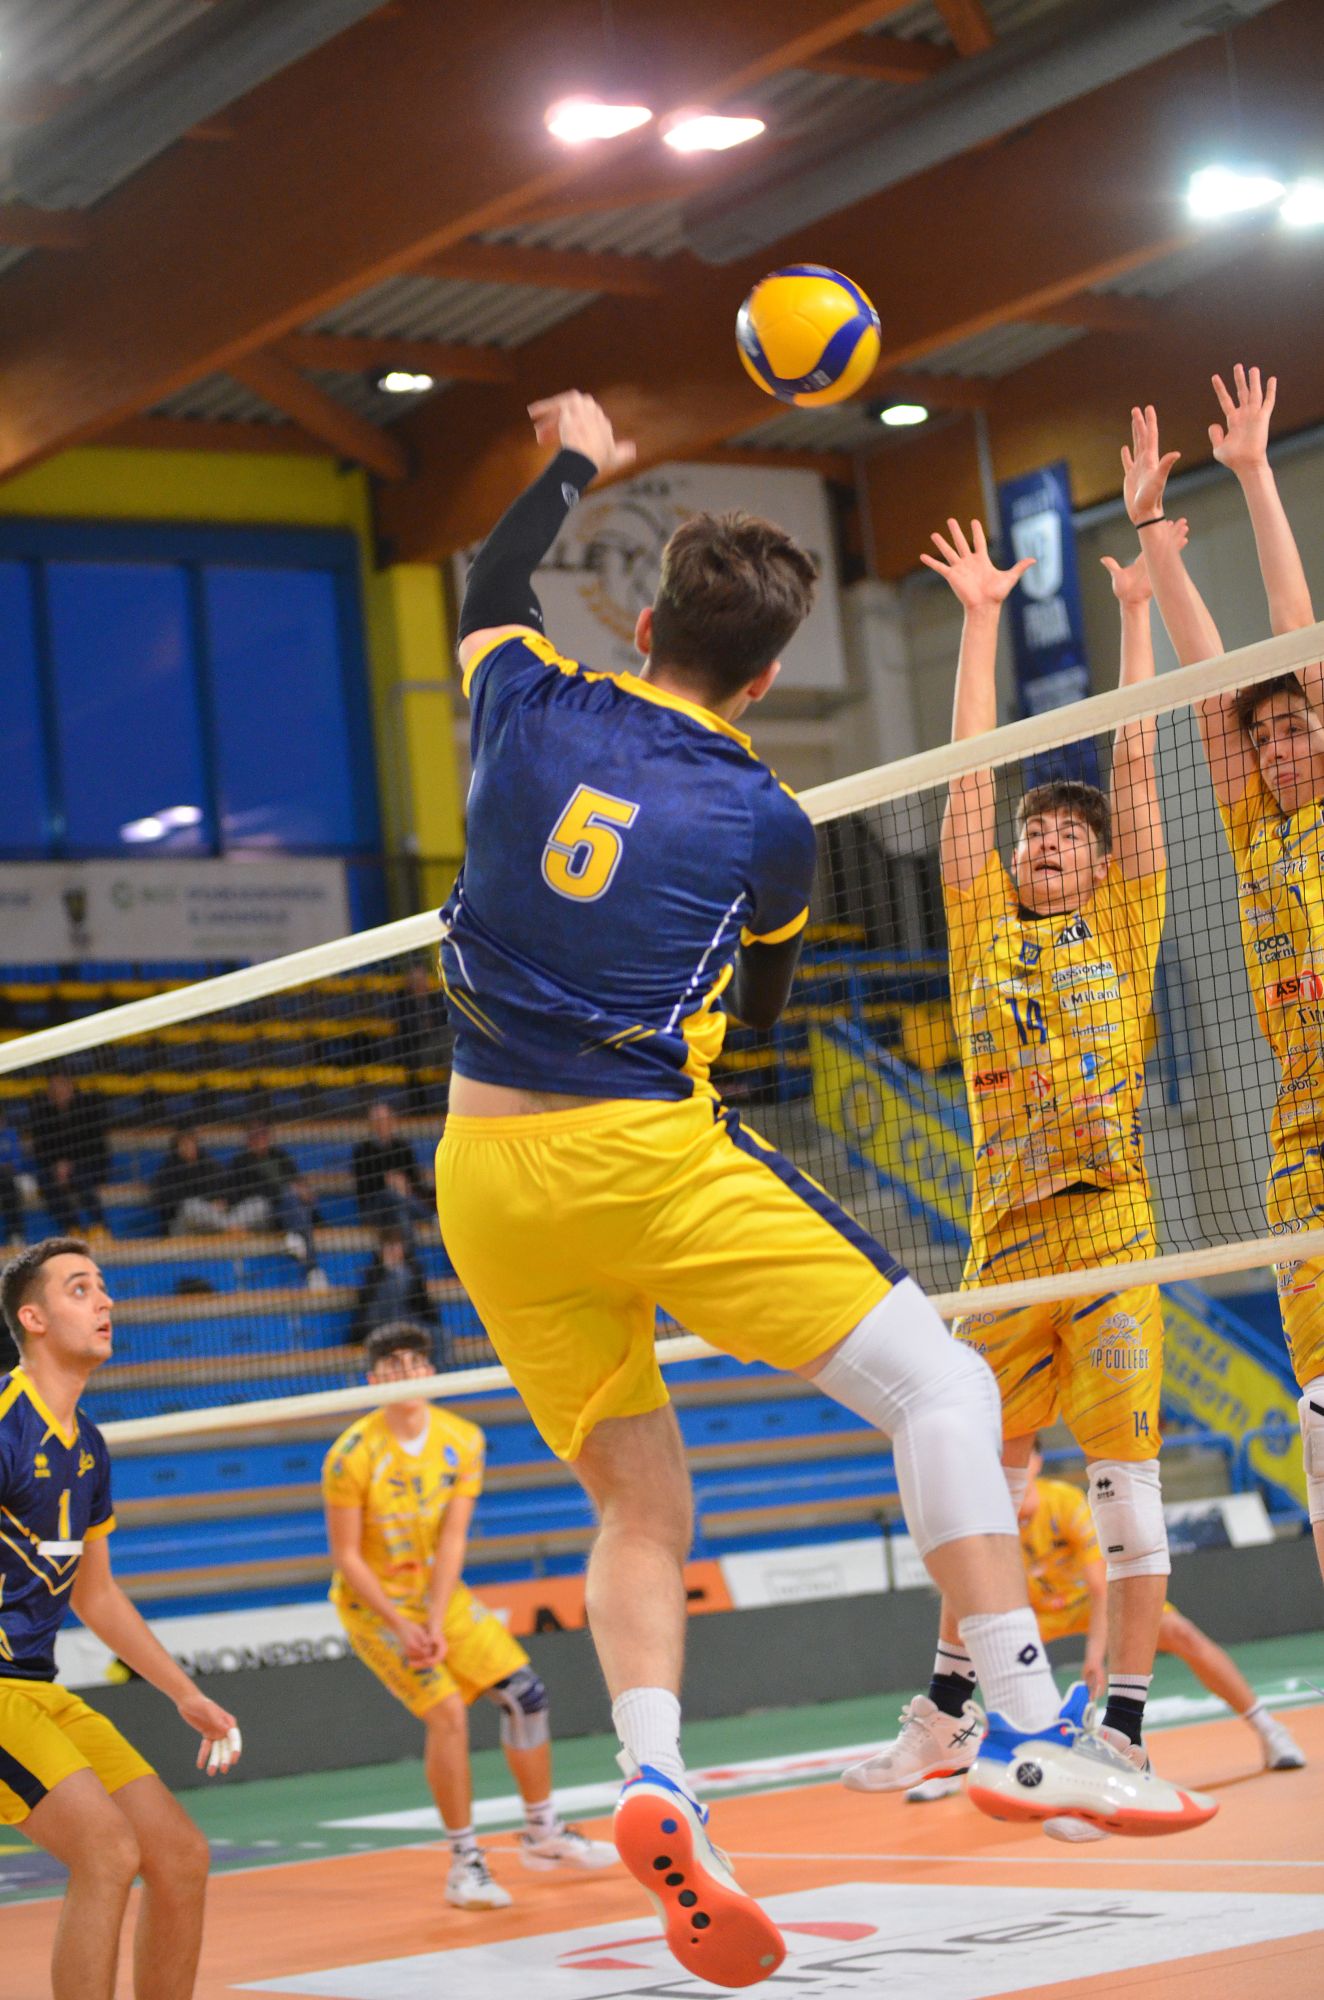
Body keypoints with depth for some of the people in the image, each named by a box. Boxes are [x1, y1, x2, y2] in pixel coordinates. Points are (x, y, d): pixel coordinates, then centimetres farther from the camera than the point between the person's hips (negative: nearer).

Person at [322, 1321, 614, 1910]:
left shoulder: (463, 1440, -8)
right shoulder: (351, 1455, -20)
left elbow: (451, 1540, -9)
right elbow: (346, 1557, -16)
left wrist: (436, 1624, -17)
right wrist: (399, 1625, -22)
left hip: (440, 1593, 5)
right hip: (372, 1602, -5)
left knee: (525, 1692, 0)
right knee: (447, 1712, -20)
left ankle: (542, 1832, 18)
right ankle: (464, 1863, -9)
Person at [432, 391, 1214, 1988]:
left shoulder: (533, 706, 4)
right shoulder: (766, 829, -1)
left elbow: (490, 588, 27)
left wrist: (574, 465, 42)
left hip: (486, 1180, 5)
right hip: (645, 1157, -5)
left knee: (639, 1504, 13)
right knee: (937, 1383, 0)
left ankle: (652, 1773, -10)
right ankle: (1028, 1730, -8)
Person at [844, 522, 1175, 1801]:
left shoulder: (1123, 927, 10)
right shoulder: (983, 928, 15)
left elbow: (1132, 758, 8)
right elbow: (971, 770, 13)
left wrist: (1135, 608, 9)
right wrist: (981, 621, 14)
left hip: (1108, 1223, -3)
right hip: (1005, 1237, 3)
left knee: (1122, 1468, -6)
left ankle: (1123, 1731, -4)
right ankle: (946, 1711, 19)